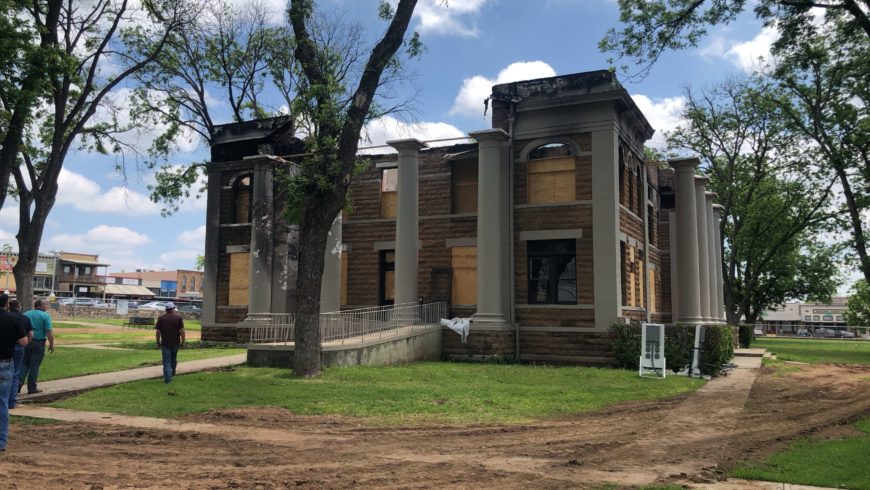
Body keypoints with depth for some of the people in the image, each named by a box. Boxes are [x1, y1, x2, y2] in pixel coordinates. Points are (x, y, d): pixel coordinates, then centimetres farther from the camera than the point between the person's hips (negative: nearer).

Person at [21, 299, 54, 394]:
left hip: (26, 343, 4)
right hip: (38, 343, -4)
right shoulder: (45, 316, -7)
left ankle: (19, 382, -1)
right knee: (34, 366, 3)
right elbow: (49, 332, -13)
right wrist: (51, 344, -5)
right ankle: (32, 388, 8)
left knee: (24, 364, 16)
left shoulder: (25, 314, 8)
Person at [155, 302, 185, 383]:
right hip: (176, 343, 2)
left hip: (165, 343, -1)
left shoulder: (161, 318, -4)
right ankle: (172, 372, 41)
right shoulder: (179, 317, -5)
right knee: (174, 358, 24)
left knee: (166, 361, 3)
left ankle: (168, 378, -4)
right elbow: (182, 331, -9)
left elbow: (158, 331, -5)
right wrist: (183, 342, -2)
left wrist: (158, 342, 7)